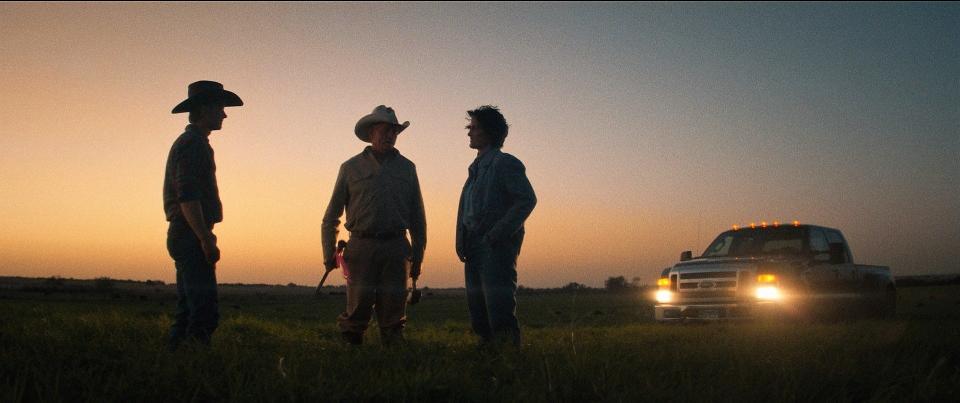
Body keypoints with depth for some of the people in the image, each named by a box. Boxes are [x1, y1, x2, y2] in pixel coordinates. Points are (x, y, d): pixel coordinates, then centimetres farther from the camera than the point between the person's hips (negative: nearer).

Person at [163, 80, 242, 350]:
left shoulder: (188, 143, 21)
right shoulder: (193, 144, -11)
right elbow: (187, 196, -20)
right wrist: (206, 239, -24)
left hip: (183, 237, 11)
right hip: (192, 237, -11)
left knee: (187, 312, 12)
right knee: (203, 312, -13)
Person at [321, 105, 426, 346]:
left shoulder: (406, 168, 14)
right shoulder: (352, 168, 8)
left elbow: (417, 216, 16)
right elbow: (331, 215, 10)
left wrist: (418, 256, 10)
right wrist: (329, 253, 4)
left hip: (396, 248, 2)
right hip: (362, 247, -2)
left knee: (393, 308, 3)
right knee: (359, 306, -5)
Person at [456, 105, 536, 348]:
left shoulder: (505, 163, -6)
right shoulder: (475, 168, 20)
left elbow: (527, 200, -15)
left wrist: (498, 233, -19)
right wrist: (461, 242, 10)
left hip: (497, 246, -9)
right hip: (475, 248, 9)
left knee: (499, 305, -12)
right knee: (477, 305, 11)